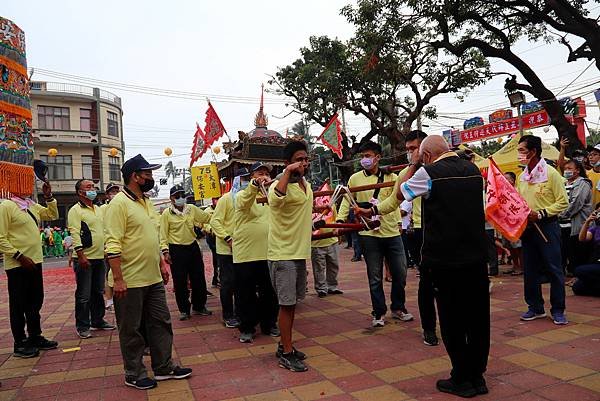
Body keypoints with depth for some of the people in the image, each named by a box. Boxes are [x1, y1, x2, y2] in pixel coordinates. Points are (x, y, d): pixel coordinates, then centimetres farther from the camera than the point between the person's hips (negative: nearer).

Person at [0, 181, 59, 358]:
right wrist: (20, 257, -20)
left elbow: (52, 215, 23)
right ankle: (20, 344, 16)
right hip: (17, 264, -8)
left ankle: (35, 337, 29)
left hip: (35, 261, 8)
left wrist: (49, 197, 7)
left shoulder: (32, 206, 10)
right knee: (19, 305, 4)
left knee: (35, 302, 16)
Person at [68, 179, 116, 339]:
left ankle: (98, 321, 27)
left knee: (98, 292, 15)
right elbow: (75, 234, -16)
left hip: (100, 257, 7)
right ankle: (82, 326, 11)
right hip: (84, 259, -7)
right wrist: (81, 255, -22)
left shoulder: (98, 209, 15)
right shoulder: (75, 210, -9)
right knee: (84, 295, 0)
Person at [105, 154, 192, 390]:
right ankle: (134, 374, 23)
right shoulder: (120, 203, -14)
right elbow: (113, 244, -19)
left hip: (153, 279, 8)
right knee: (131, 330, 8)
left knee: (161, 324, 14)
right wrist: (118, 279, -22)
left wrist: (162, 265, 18)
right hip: (130, 282, -8)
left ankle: (164, 367, 27)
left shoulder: (146, 202, 13)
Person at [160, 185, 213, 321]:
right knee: (180, 281, 2)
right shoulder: (166, 213, -6)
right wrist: (165, 251, -12)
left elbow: (208, 218, 9)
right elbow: (164, 234, -6)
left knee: (199, 279, 10)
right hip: (177, 249, -4)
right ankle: (184, 310, 18)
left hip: (193, 247, 4)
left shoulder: (192, 209, 4)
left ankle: (199, 306, 26)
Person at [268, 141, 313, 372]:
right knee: (286, 303, -2)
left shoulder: (307, 185, 11)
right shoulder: (280, 185, -17)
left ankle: (285, 345, 30)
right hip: (283, 254, -9)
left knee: (292, 303, 16)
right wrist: (287, 172, -37)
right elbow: (275, 199, -43)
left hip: (300, 253, 9)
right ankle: (287, 354, 9)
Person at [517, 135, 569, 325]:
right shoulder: (522, 177, 9)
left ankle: (558, 310, 12)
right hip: (527, 227, 6)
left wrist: (540, 214, -18)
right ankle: (535, 307, 23)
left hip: (547, 226, -6)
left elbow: (563, 202, -11)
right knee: (530, 270, 11)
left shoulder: (550, 173, -9)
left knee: (554, 269, 1)